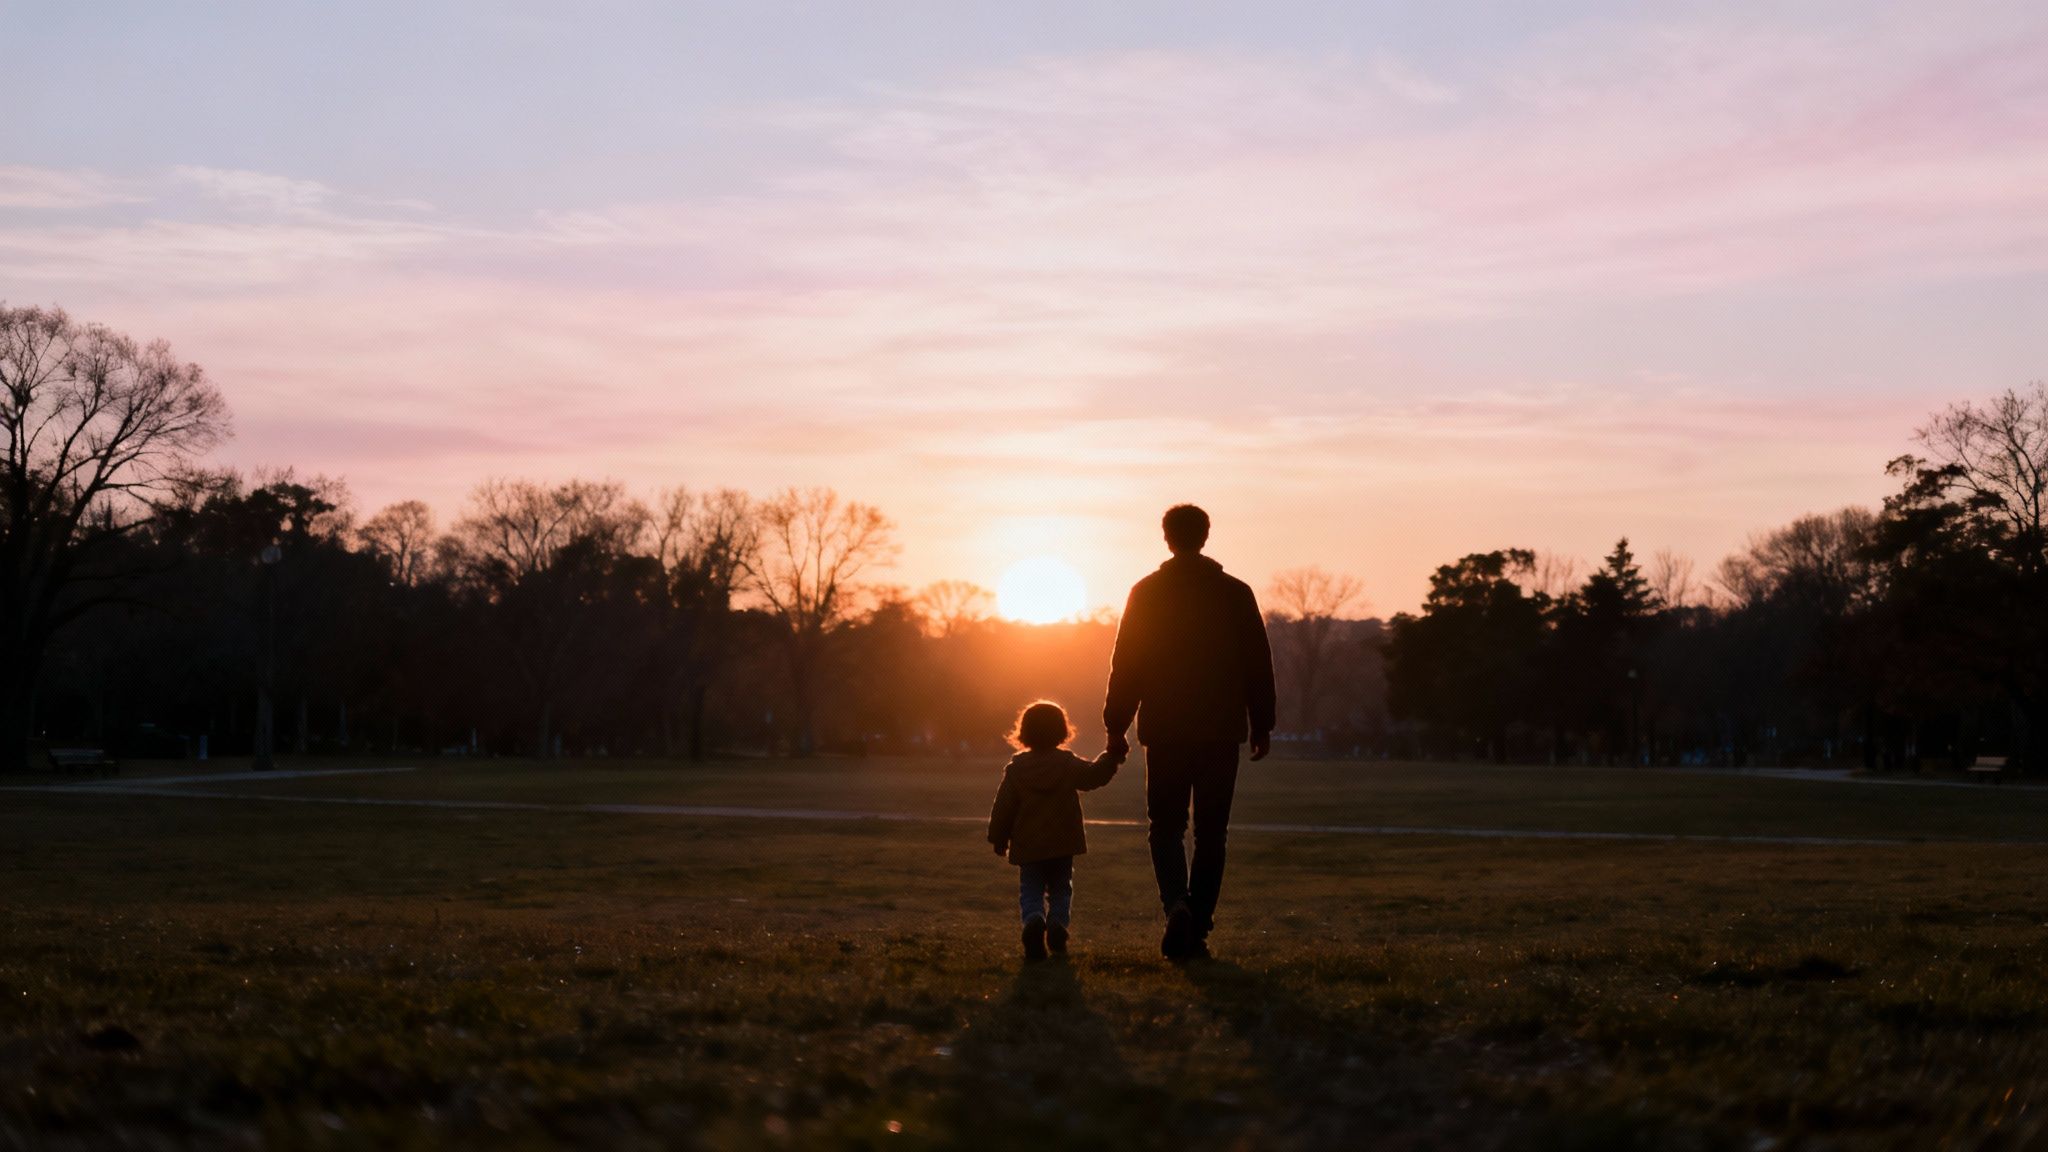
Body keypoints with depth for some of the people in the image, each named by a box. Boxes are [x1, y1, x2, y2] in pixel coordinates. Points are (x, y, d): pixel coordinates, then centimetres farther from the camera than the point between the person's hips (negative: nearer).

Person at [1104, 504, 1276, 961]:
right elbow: (1259, 666, 5)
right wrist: (1262, 726, 12)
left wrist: (1116, 727, 5)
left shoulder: (1146, 593, -1)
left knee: (1165, 828, 8)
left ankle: (1177, 903, -18)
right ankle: (1196, 931, 6)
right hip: (1221, 733, 1)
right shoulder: (1237, 593, 2)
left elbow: (1125, 665, -1)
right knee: (1211, 834, 8)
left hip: (1165, 733, -1)